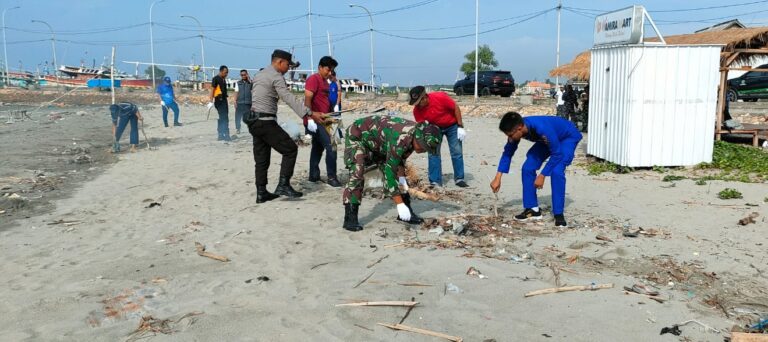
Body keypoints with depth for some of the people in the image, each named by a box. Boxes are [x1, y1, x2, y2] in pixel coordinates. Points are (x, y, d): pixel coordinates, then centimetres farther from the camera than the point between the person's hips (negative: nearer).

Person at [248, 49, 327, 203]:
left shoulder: (259, 75, 20)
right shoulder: (276, 77, -10)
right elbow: (290, 99, -21)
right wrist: (310, 114, -26)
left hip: (254, 121, 9)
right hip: (266, 121, -9)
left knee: (261, 159, 11)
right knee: (290, 149, -3)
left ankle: (261, 193, 12)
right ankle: (283, 185, -8)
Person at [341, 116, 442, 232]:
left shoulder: (415, 134, -15)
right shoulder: (401, 139, -41)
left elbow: (401, 157, 3)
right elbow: (390, 171, -39)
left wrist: (401, 178, -12)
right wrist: (400, 204, -38)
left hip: (379, 143, 8)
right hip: (357, 136, -8)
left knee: (401, 178, 3)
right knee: (356, 175, -26)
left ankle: (407, 213, 13)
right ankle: (350, 218, -21)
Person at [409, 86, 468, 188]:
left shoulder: (440, 97, -32)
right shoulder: (417, 110, -22)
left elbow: (456, 108, -19)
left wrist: (460, 127, -19)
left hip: (452, 125, -3)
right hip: (435, 127, 3)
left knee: (457, 152, -2)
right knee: (433, 153, -6)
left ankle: (459, 179, 9)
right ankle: (435, 182, -1)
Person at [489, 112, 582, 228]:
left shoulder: (542, 128, -43)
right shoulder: (516, 129, -22)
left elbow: (557, 154, -32)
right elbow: (508, 152, -8)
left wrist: (542, 175, -27)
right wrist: (498, 178, -14)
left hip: (568, 137, -7)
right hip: (547, 139, 7)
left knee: (556, 171, -26)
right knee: (528, 168, -7)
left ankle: (559, 214, -15)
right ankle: (533, 209, 4)